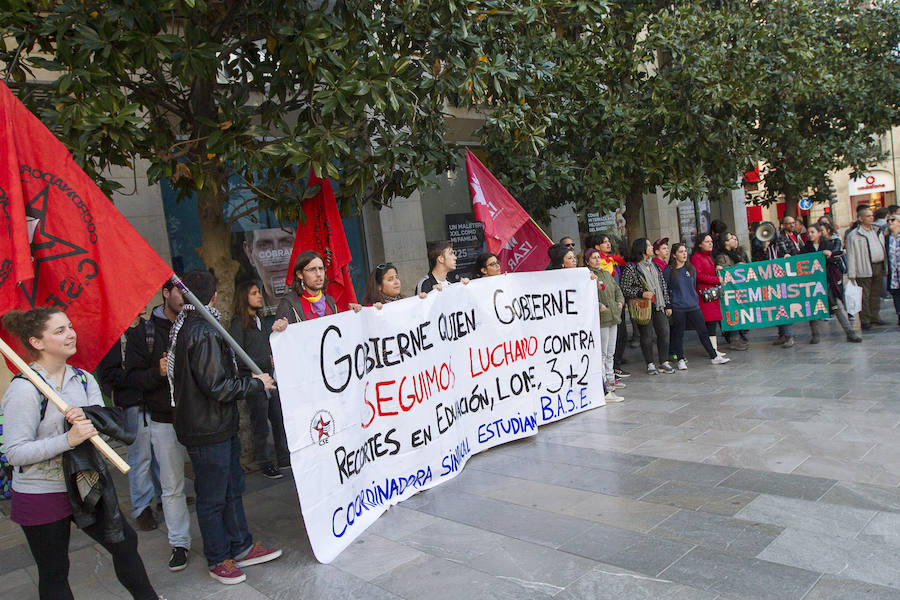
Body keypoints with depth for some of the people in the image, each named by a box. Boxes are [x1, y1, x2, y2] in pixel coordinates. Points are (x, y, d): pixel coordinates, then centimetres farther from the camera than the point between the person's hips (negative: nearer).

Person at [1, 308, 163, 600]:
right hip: (41, 495, -6)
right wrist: (68, 439, -30)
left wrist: (88, 421, -24)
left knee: (125, 542, 16)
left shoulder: (84, 379, 3)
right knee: (54, 574, 11)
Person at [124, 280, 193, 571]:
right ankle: (179, 543, 24)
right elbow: (133, 377, -3)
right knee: (172, 486, 9)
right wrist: (159, 372, -20)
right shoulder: (144, 332, 1)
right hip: (165, 421, -1)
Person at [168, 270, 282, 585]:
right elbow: (217, 387, -23)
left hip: (221, 426, 10)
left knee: (233, 488, 19)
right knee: (212, 499, 6)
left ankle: (241, 547, 32)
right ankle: (218, 560, 22)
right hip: (208, 431, -10)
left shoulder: (187, 326, 9)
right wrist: (256, 383, -12)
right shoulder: (203, 332, -23)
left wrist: (247, 379, 12)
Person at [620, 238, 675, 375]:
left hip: (658, 305, 5)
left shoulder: (654, 264, 13)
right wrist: (642, 293, -19)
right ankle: (650, 364, 12)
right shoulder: (631, 267, -7)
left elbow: (663, 285, 15)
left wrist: (667, 304, 12)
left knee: (664, 332, 2)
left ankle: (664, 362, 14)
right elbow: (624, 288, -9)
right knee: (646, 336, 1)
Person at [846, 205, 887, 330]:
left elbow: (883, 248, 20)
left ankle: (874, 316, 24)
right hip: (864, 270, -6)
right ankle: (865, 320, 4)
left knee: (876, 294, 13)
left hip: (878, 268, 6)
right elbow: (851, 255, -7)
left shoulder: (877, 231, 15)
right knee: (864, 296, -3)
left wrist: (885, 267, 13)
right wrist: (852, 273, -13)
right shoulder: (853, 235, -5)